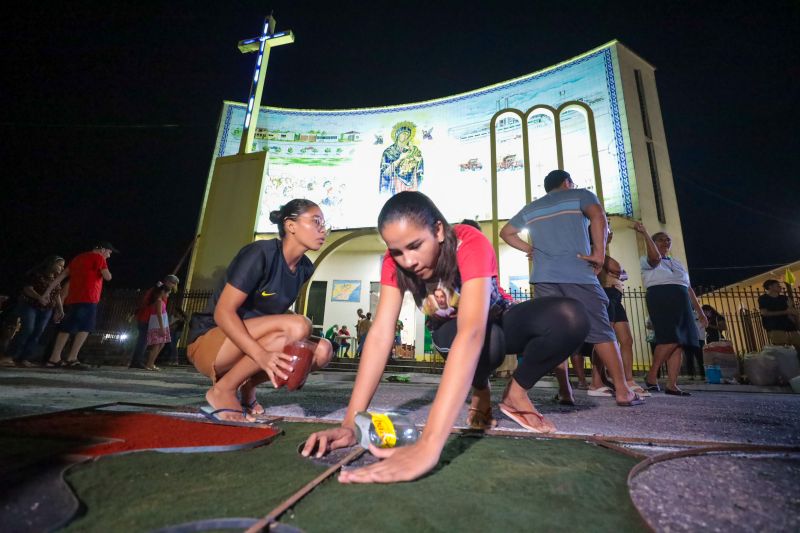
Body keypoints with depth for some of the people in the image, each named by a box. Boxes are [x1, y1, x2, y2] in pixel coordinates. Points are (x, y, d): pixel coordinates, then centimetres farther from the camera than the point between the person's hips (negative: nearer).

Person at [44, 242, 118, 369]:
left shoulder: (78, 257, 23)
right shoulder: (98, 257, -1)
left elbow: (62, 275, 18)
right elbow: (108, 277, -8)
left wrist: (48, 291, 17)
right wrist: (105, 271, 13)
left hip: (72, 299, 8)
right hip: (87, 299, -8)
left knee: (66, 328, 11)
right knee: (84, 328, -9)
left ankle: (54, 359, 10)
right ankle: (72, 359, -16)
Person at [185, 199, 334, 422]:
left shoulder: (304, 268, 1)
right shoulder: (261, 253, -20)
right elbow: (223, 312, -24)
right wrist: (261, 355, -38)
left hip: (248, 345, 7)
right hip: (210, 342, -7)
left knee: (322, 350, -13)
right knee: (298, 326, -30)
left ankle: (248, 386, 4)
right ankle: (222, 391, -12)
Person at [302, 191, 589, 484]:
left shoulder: (470, 243, -36)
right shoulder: (395, 261, -23)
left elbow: (472, 332, -50)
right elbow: (380, 335, -30)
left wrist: (429, 444, -59)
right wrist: (351, 423, -39)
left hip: (501, 321, -1)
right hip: (454, 330, 1)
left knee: (570, 317, -32)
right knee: (489, 341, -37)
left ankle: (516, 392, -5)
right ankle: (480, 391, -1)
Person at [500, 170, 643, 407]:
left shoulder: (530, 208, 23)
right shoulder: (580, 195, 12)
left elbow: (505, 232, 26)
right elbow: (599, 217, -9)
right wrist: (599, 252, -7)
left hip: (544, 276, 3)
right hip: (578, 273, -3)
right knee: (600, 331, 1)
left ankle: (565, 390, 3)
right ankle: (623, 392, 2)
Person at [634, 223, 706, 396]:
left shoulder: (678, 263, 29)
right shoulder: (647, 260, 8)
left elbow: (688, 288, 27)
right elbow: (655, 257, -19)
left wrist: (699, 311, 22)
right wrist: (644, 233, -20)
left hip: (681, 302, 7)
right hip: (660, 298, -7)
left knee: (680, 342, -2)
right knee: (670, 339, -20)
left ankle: (672, 385, -2)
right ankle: (651, 375, -7)